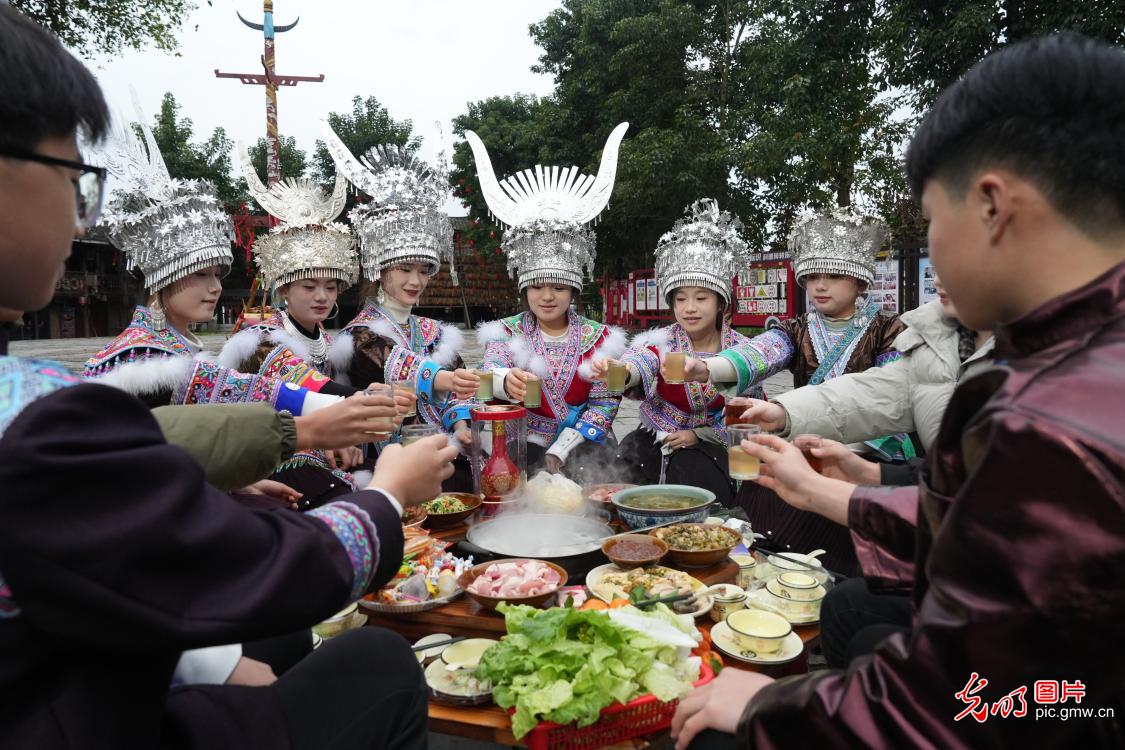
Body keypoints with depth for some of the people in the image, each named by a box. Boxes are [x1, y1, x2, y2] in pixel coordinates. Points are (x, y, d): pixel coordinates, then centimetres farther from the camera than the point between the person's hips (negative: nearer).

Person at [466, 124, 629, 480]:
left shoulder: (599, 336, 3)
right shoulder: (506, 331, 3)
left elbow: (604, 403, -1)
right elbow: (490, 371, -16)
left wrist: (560, 451, -13)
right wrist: (507, 380, -42)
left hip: (583, 444, 1)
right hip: (524, 442, -1)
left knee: (586, 477, -25)